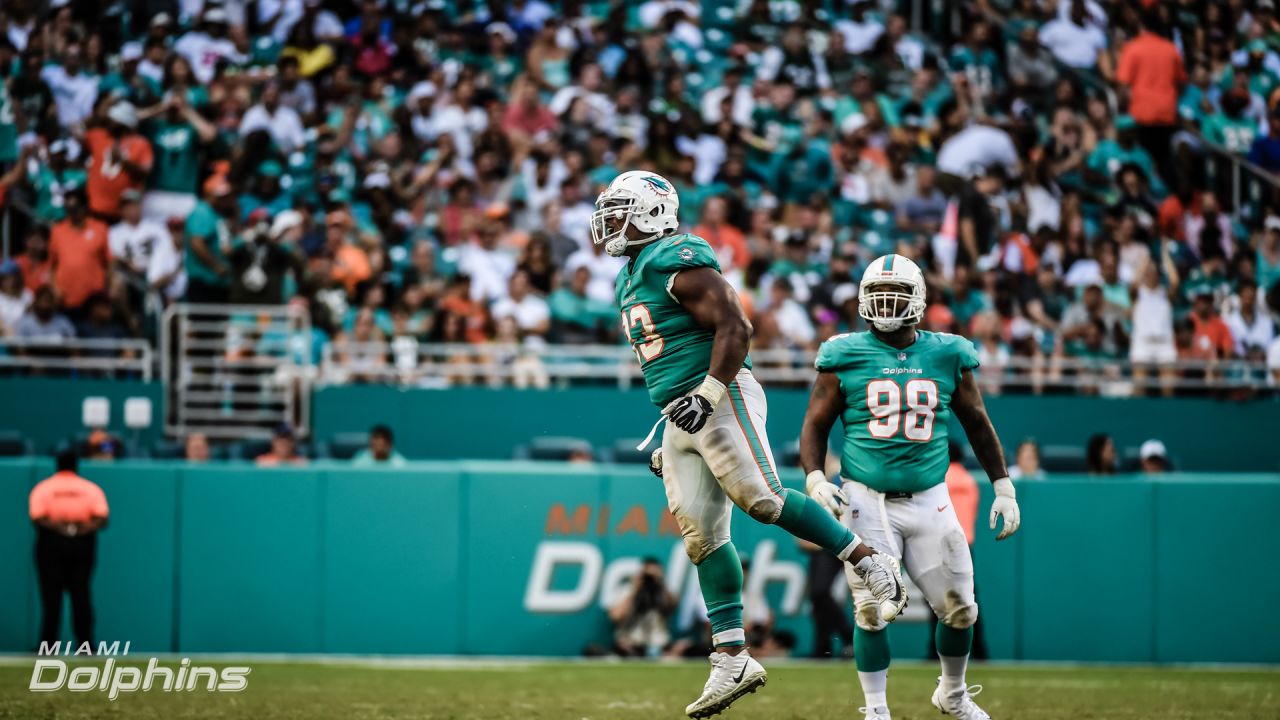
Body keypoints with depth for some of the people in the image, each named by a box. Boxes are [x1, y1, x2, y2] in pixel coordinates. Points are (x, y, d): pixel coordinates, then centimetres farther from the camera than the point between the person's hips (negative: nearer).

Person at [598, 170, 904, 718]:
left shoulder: (677, 262, -10)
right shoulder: (631, 278, 21)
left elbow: (735, 329, -18)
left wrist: (707, 394, -24)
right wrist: (669, 439, 26)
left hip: (722, 400, -9)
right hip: (680, 419, 9)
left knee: (760, 498, -20)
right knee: (700, 530, 2)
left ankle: (870, 565, -7)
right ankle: (732, 660, 1)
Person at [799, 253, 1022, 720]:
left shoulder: (947, 356, 5)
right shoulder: (846, 357, 0)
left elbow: (977, 424, 14)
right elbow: (816, 424, 5)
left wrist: (1004, 488, 12)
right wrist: (815, 480, -11)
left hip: (929, 501, 2)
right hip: (867, 501, -2)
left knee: (959, 608, 5)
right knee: (872, 611, -9)